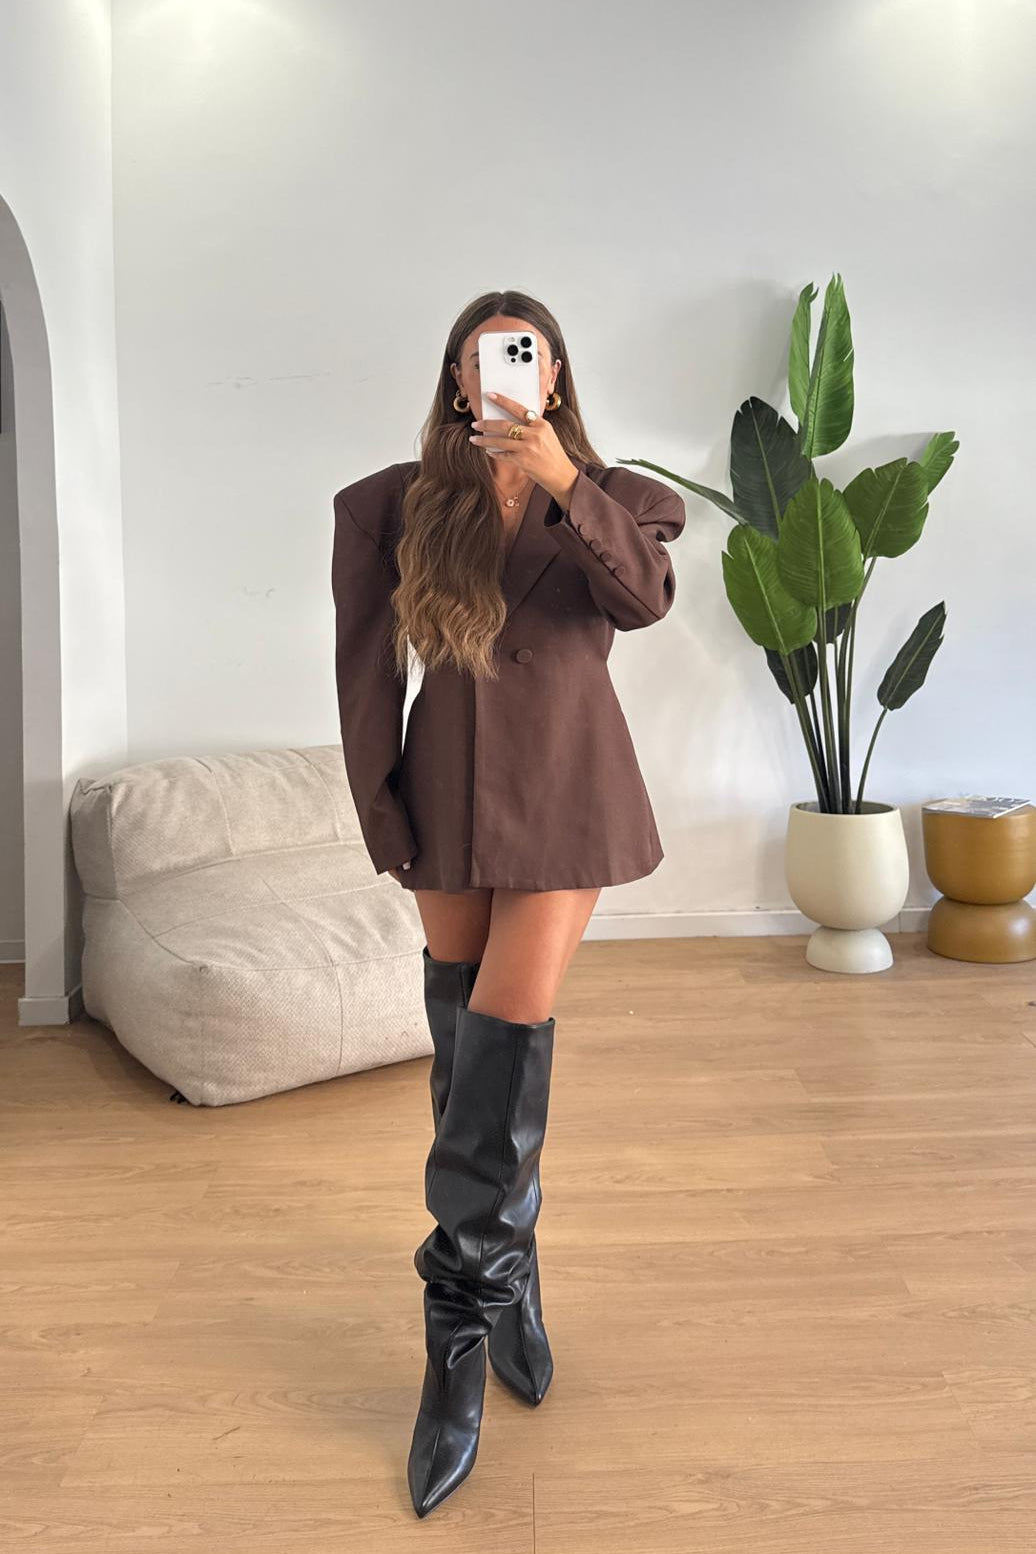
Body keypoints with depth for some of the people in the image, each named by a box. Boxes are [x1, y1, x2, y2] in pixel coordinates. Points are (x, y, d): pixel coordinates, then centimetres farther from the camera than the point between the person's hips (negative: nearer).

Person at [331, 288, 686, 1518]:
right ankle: (509, 1281, 31)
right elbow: (366, 667, 1)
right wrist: (383, 817, -1)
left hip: (566, 794, -1)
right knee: (467, 1042, 10)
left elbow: (644, 599, -17)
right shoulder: (400, 503, 2)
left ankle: (459, 1329, 2)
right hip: (450, 791, 2)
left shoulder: (607, 495, 3)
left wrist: (562, 482, -27)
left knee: (507, 1037, -10)